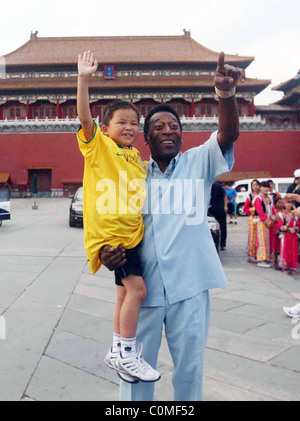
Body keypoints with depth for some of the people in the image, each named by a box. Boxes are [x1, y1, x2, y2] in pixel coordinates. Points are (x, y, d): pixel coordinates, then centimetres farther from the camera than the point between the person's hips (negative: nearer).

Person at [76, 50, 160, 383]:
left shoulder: (136, 156, 14)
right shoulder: (98, 145, -3)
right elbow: (84, 117, -18)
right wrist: (83, 79, -25)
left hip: (133, 231, 7)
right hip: (108, 231, -7)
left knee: (125, 292, 14)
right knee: (136, 287, -14)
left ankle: (117, 352, 29)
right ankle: (127, 354, 2)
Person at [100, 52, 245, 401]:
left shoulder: (198, 162, 3)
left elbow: (229, 134, -14)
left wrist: (226, 93, -32)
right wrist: (105, 250, -12)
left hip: (189, 286, -1)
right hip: (142, 285, 1)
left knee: (190, 367, 16)